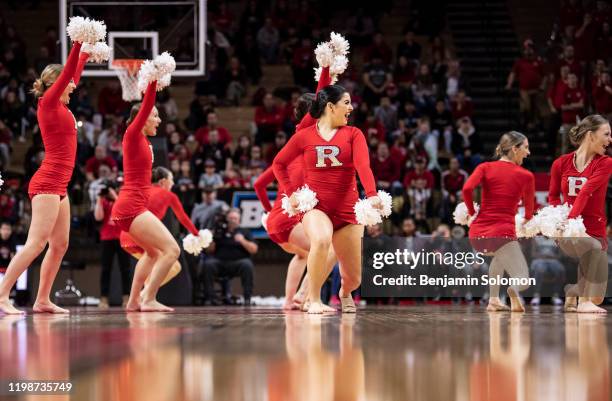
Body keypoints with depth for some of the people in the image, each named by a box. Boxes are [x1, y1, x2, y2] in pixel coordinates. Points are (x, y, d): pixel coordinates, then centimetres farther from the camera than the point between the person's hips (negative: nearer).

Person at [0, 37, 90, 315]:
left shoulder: (59, 106, 16)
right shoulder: (48, 102, -6)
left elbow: (73, 74, 29)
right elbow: (67, 73, -15)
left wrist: (86, 52, 34)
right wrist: (78, 44, -14)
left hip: (57, 186, 10)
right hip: (47, 183, -10)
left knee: (59, 245, 7)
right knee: (36, 243, -15)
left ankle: (42, 300, 8)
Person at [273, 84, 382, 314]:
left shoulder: (353, 134, 4)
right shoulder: (304, 136, 3)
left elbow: (363, 165, -13)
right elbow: (279, 164, 16)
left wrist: (372, 195, -30)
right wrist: (291, 193, 4)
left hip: (347, 210, 2)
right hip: (315, 207, -2)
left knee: (353, 278, 3)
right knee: (321, 240, -38)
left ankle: (345, 292, 44)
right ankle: (314, 300, -21)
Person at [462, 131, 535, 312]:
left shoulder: (485, 167, 6)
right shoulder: (525, 176, 3)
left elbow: (467, 189, -11)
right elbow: (529, 209, 15)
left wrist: (472, 212, 6)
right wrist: (527, 219, 38)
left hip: (477, 234, 4)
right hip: (503, 233, -4)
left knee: (500, 254, 38)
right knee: (523, 281, 1)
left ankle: (494, 299, 28)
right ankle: (513, 290, -37)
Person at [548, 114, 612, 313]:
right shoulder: (561, 164, 3)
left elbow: (586, 191, -16)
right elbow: (553, 196, 15)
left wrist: (571, 218, -28)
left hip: (595, 230, 1)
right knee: (594, 248, -38)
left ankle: (571, 296, 38)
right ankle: (584, 301, -22)